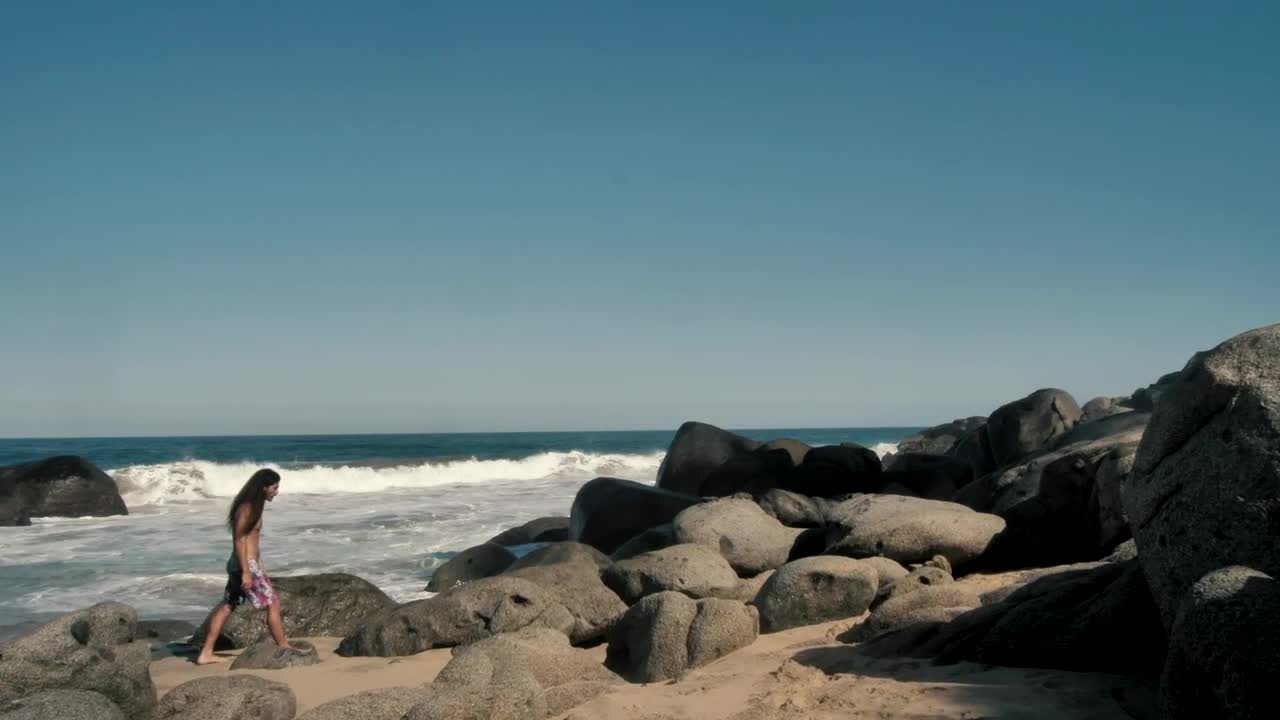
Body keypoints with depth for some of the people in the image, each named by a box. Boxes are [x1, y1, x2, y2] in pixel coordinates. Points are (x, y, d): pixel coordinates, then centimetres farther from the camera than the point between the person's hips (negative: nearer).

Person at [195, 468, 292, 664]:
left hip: (248, 563, 10)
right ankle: (284, 649, 7)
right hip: (247, 565, -10)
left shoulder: (253, 506, 12)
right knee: (273, 604, -1)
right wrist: (246, 572, -22)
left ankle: (206, 654, 15)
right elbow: (239, 540, -20)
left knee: (226, 606, 11)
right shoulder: (247, 508, -17)